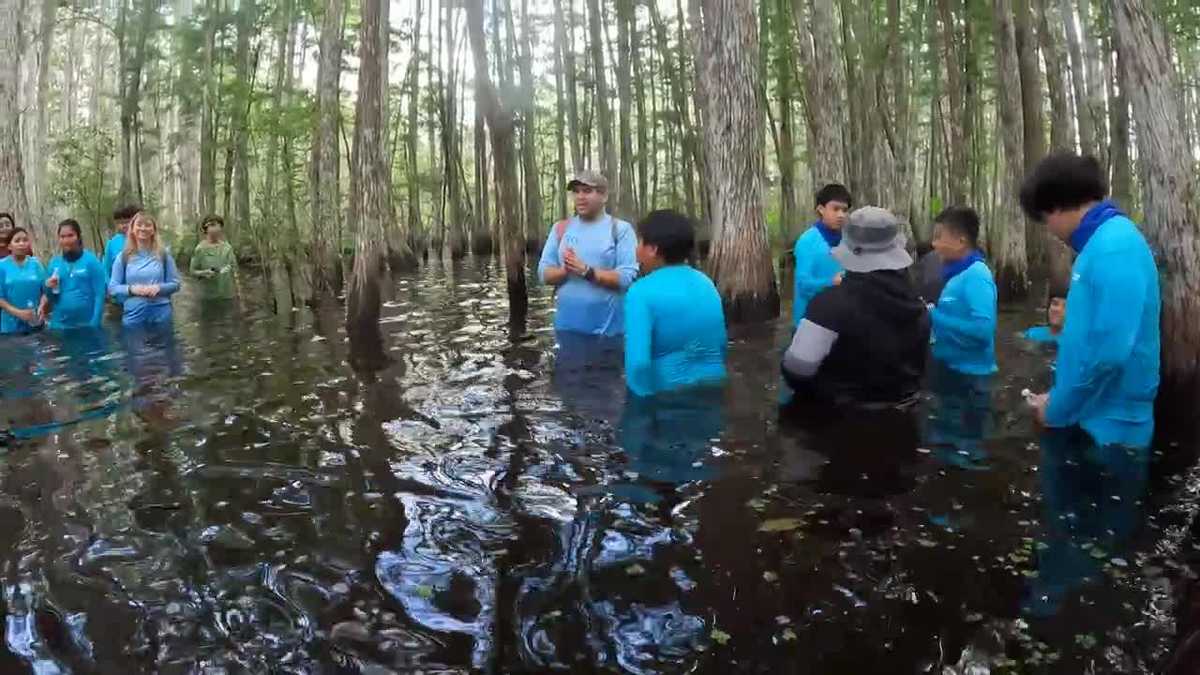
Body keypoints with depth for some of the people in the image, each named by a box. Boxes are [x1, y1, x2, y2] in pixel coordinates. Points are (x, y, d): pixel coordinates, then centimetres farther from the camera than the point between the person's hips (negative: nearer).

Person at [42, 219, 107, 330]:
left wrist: (94, 325, -15)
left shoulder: (92, 261, -5)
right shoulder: (54, 262, 6)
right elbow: (49, 299, 13)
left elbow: (99, 295, -9)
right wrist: (49, 289, -9)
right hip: (59, 325, 4)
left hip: (86, 325, -4)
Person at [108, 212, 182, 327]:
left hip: (161, 315, 0)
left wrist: (159, 287, -14)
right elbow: (112, 287, 4)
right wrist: (131, 289, -14)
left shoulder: (163, 254, 5)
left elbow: (175, 283, 5)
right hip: (134, 315, 0)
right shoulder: (123, 257, 4)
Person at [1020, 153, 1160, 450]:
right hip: (1092, 416, 9)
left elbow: (1110, 352, -27)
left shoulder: (1115, 247, -19)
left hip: (1109, 427, -9)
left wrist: (1057, 411, -15)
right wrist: (1059, 395, 13)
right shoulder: (1101, 243, 11)